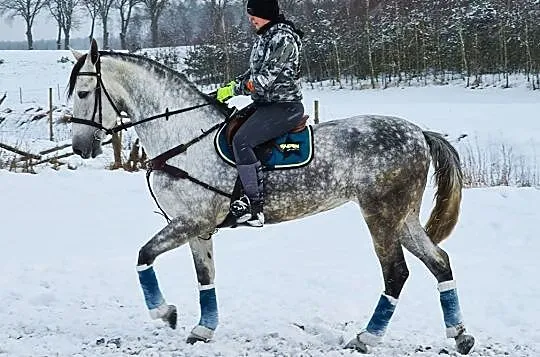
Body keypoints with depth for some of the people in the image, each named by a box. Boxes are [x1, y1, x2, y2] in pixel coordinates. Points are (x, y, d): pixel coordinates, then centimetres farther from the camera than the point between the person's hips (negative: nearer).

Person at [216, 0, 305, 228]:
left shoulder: (283, 39, -17)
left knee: (242, 140, -25)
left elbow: (265, 79, -23)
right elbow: (254, 72, 20)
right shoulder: (266, 36, 14)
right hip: (265, 104, 11)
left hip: (284, 107, -11)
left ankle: (255, 205, -25)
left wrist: (234, 89, -15)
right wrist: (231, 86, 6)